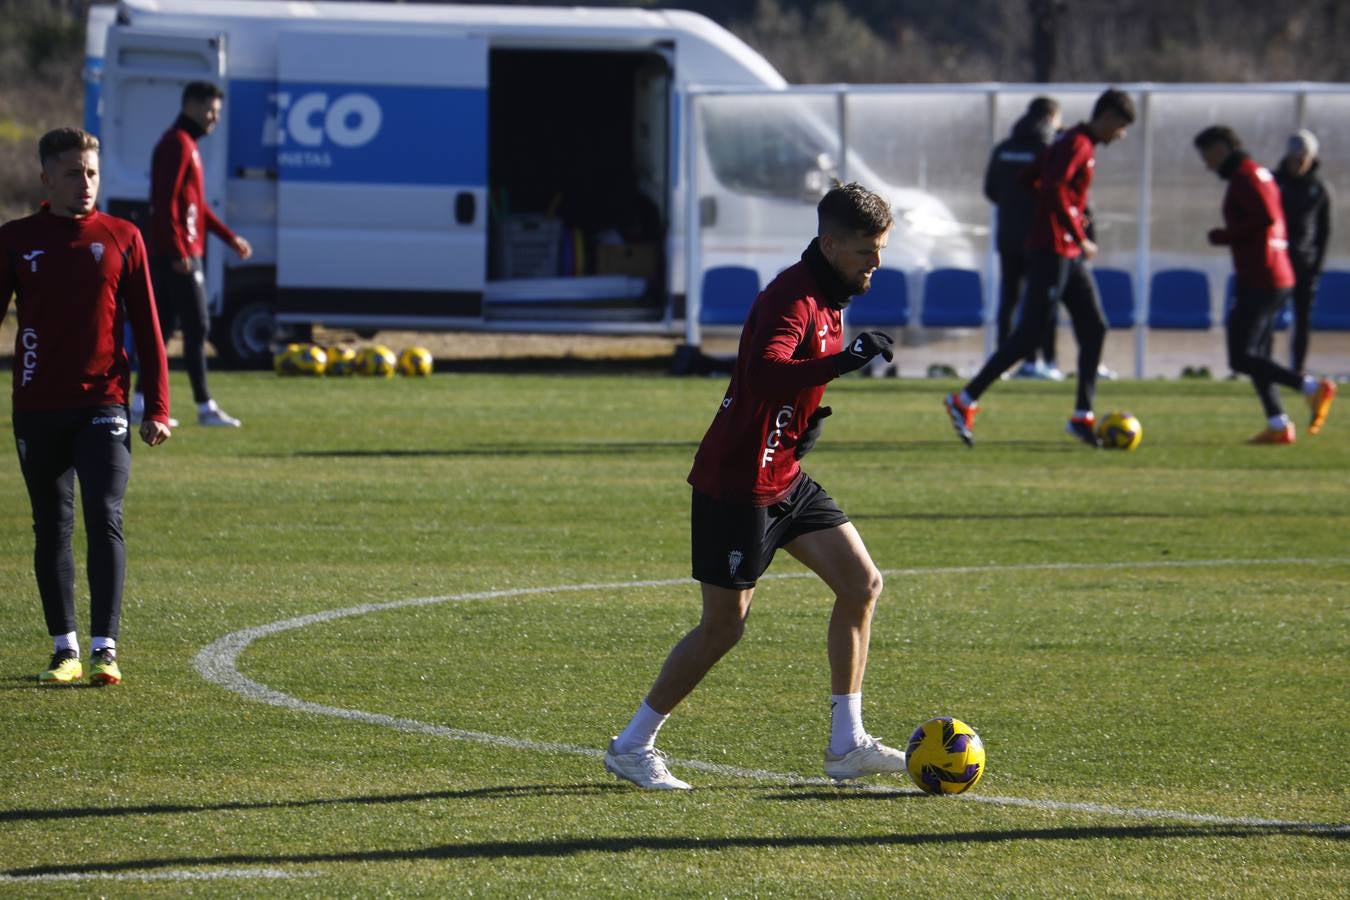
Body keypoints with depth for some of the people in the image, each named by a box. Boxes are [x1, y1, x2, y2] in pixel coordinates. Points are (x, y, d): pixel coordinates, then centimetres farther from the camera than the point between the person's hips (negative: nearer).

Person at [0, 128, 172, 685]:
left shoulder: (121, 238, 4)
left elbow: (146, 327, 6)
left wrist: (157, 408, 2)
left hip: (103, 405, -1)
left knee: (104, 520, -12)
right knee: (51, 529, 5)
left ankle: (105, 651, -11)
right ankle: (65, 650, 13)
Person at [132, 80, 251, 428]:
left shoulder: (188, 145, 19)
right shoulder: (177, 145, -12)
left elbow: (197, 205, 25)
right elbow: (166, 202, -20)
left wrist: (230, 238, 22)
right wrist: (178, 252, -24)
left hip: (168, 256, 10)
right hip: (179, 255, -10)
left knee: (163, 327, 10)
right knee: (196, 327, -7)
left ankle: (141, 404, 11)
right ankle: (205, 408, -5)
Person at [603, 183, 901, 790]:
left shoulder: (828, 297, 9)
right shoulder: (791, 299, -21)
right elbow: (763, 371, -41)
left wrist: (808, 417, 11)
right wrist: (843, 360, -48)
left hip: (785, 477, 9)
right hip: (737, 483, -9)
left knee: (862, 584, 2)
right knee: (724, 626, -3)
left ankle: (847, 745, 8)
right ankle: (632, 746, 12)